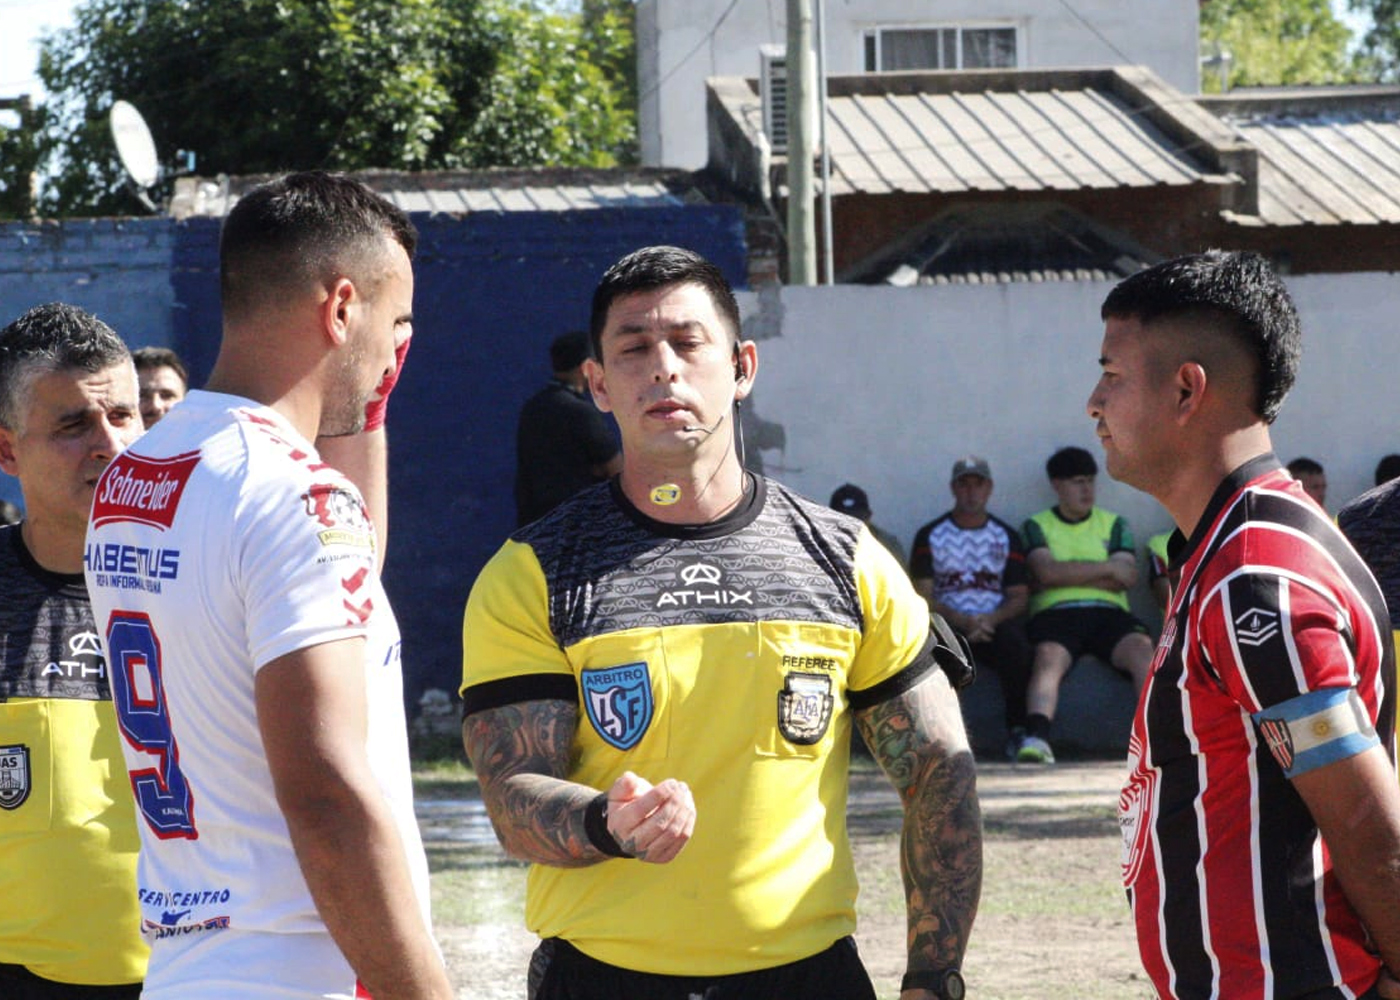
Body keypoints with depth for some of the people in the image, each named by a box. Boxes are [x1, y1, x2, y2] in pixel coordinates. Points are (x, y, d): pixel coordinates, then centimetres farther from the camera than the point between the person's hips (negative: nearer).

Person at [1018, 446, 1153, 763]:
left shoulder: (1113, 524, 22)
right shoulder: (1037, 526, 17)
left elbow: (1128, 576, 6)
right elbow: (1047, 572, -3)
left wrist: (1067, 576, 0)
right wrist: (1107, 568, 0)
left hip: (1108, 612, 2)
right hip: (1056, 614, -2)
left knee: (1141, 648, -30)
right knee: (1048, 656, -35)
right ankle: (1036, 738, -55)